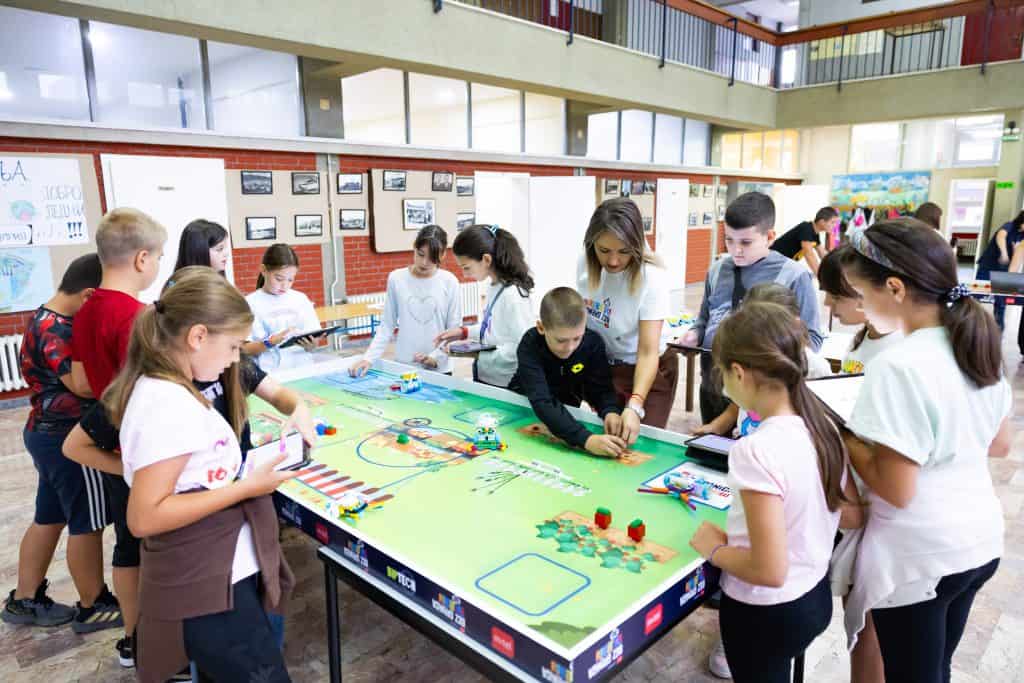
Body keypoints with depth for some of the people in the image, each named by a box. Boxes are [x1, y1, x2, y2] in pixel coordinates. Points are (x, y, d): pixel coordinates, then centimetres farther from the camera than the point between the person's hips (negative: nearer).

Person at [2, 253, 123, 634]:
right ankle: (93, 608, 17)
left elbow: (74, 375, 16)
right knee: (87, 524, 3)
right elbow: (85, 384, -29)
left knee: (49, 518, 20)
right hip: (69, 437, -10)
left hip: (48, 431, 10)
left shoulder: (46, 320, 9)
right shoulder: (56, 330, -23)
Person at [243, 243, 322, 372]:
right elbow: (245, 350, -1)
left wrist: (311, 346, -12)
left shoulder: (301, 299, 11)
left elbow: (313, 343, 10)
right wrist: (272, 341, -17)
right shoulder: (251, 303, 2)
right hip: (270, 372, -3)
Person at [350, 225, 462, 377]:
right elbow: (386, 326, 1)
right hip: (403, 366, 1)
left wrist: (435, 358, -16)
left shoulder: (449, 282, -6)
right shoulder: (396, 278, -3)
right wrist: (368, 358, -9)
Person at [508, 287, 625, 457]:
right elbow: (541, 402, -43)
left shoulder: (593, 342, -20)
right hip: (524, 406, -3)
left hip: (566, 408, 4)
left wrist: (610, 411, -39)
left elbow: (600, 387, -15)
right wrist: (585, 439, -54)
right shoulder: (530, 346, -32)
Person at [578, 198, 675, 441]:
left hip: (646, 371, -4)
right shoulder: (586, 264, -13)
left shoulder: (651, 277, -27)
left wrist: (634, 406, -43)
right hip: (601, 367, 4)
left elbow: (648, 352, -31)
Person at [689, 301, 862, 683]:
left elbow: (769, 571, -28)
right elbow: (853, 517, 6)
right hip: (816, 597, 7)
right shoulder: (824, 428, -7)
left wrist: (714, 549, -12)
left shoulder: (756, 451, -30)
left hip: (766, 615, -6)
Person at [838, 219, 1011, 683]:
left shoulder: (899, 366, -25)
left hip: (918, 558, -8)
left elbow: (897, 489, -23)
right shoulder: (979, 345, 0)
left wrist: (840, 436, -11)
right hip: (979, 541, 8)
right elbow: (1000, 444, 14)